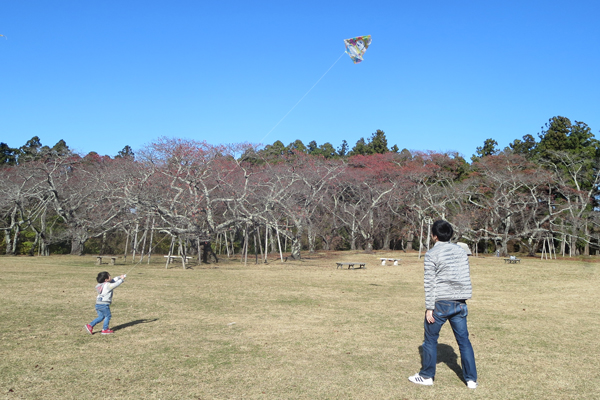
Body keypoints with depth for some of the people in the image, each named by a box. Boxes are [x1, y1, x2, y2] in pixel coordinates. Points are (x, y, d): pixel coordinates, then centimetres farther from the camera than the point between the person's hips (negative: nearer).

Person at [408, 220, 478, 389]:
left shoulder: (431, 254, -8)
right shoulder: (461, 251, 9)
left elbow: (429, 283, -10)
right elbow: (466, 277, 12)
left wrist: (429, 307, -8)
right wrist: (462, 299, 18)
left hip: (440, 303, -5)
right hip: (460, 303, 5)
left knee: (430, 339, 8)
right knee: (464, 340, 11)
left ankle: (426, 376, 17)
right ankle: (471, 379, 13)